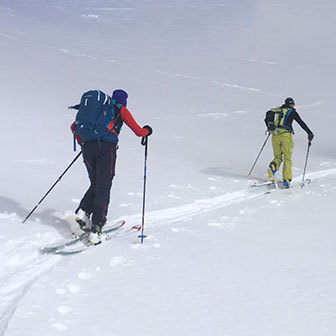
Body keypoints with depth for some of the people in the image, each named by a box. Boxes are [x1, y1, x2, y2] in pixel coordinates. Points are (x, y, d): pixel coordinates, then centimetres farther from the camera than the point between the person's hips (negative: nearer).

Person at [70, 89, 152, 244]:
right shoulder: (121, 110, 14)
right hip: (106, 147, -4)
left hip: (88, 146, 5)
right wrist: (147, 130, 32)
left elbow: (74, 126, 28)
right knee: (103, 189, -5)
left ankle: (83, 211, -5)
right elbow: (138, 132, 11)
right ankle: (95, 231, -13)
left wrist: (82, 144, 39)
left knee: (95, 184, 20)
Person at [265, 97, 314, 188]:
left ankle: (272, 167, -20)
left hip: (275, 136, 4)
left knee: (278, 157, 13)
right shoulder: (292, 112, 5)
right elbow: (301, 123, 2)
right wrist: (310, 133, 6)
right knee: (287, 158, 3)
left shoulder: (277, 110, 17)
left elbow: (267, 119, 22)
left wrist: (270, 129, 39)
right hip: (286, 136, -4)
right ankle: (286, 180, -8)